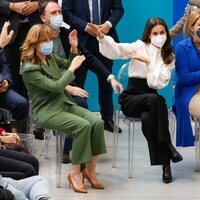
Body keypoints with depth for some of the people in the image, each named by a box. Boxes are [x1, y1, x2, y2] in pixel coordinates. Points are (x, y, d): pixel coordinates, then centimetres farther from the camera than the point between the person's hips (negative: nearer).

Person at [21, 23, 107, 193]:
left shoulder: (50, 57, 7)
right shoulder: (30, 69, -16)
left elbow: (68, 65, 26)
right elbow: (56, 87, -23)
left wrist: (74, 47, 10)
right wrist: (72, 68, -16)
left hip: (65, 103, 8)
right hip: (47, 111, -7)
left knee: (97, 122, -17)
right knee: (83, 125, -30)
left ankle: (90, 170, -9)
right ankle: (75, 173, -17)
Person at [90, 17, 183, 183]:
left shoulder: (169, 57, 9)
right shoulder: (140, 46, 3)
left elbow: (158, 82, -7)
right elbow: (116, 49, -15)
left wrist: (147, 62, -18)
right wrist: (101, 36, -32)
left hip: (151, 99, 2)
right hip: (130, 98, -2)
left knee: (147, 118, -35)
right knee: (154, 99, -36)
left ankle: (165, 163, -30)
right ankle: (168, 146, -28)